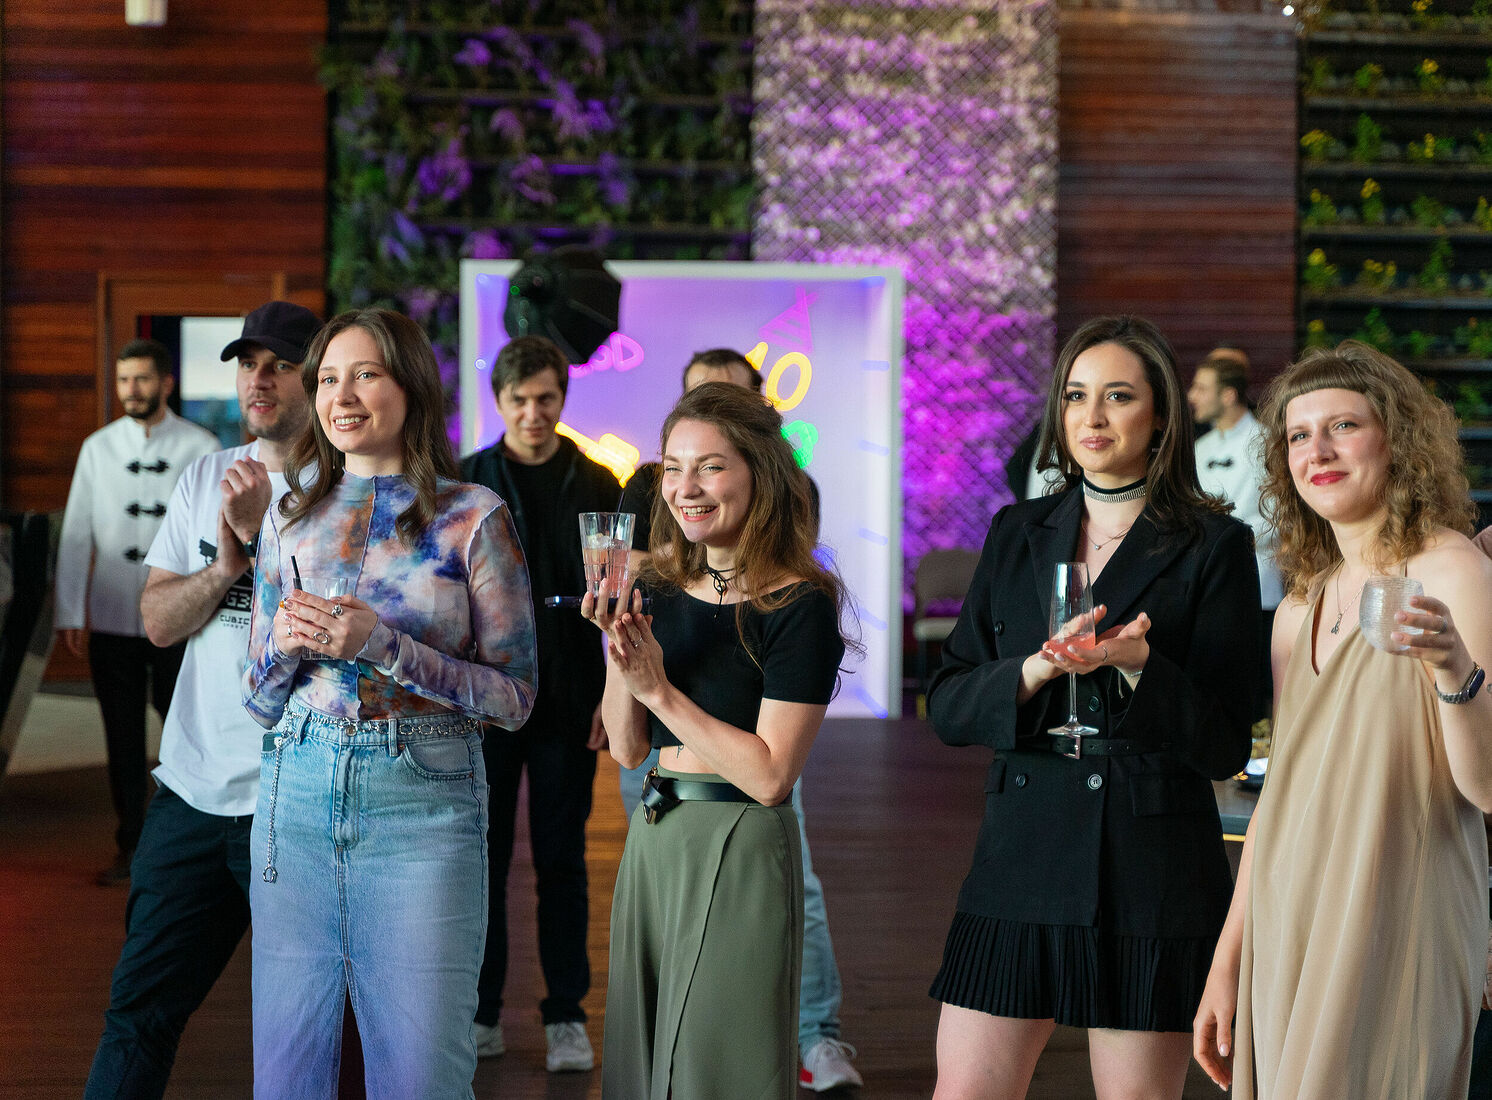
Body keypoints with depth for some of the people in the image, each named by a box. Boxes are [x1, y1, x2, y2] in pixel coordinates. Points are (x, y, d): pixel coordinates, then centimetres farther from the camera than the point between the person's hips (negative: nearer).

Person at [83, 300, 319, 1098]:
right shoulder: (207, 478, 12)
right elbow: (158, 622, 8)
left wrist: (263, 535, -18)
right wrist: (226, 565, -9)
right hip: (194, 785, 5)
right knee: (140, 1009, 7)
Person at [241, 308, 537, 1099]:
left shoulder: (472, 517, -2)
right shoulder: (292, 515, 10)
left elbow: (514, 696, -5)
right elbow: (259, 699, 15)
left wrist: (381, 646, -15)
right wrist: (285, 644, -8)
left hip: (421, 801, -3)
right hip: (297, 792, 4)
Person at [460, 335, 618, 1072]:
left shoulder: (596, 486, 3)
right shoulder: (464, 483, 3)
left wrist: (612, 696, -4)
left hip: (568, 702, 0)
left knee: (561, 859, 6)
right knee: (483, 856, 5)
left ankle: (566, 1015, 13)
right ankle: (482, 1013, 14)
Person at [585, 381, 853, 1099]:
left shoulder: (799, 604, -12)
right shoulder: (662, 590, 7)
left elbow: (770, 776, -17)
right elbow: (627, 749, 8)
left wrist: (659, 689, -17)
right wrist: (619, 649, -7)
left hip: (741, 849, -7)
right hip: (650, 841, 7)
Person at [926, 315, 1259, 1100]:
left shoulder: (1213, 547, -1)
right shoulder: (1017, 534, 11)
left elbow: (1223, 745, -5)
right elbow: (945, 708, 6)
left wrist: (1135, 663, -21)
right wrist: (1034, 672, -13)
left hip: (1151, 876, -3)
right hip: (1021, 858, 3)